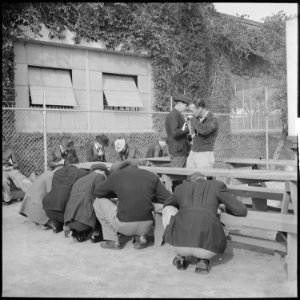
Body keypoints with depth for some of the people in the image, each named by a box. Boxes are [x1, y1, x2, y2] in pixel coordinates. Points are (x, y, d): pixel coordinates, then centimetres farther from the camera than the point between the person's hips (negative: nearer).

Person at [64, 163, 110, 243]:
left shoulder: (79, 181, 29)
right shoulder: (100, 176, 7)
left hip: (69, 222, 7)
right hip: (86, 220, -7)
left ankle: (76, 232, 12)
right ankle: (96, 234, 7)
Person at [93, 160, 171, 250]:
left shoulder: (115, 175, 1)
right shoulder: (152, 176, 5)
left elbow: (97, 192, 16)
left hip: (124, 225, -3)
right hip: (146, 226, 4)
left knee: (99, 201, 19)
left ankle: (115, 240, 18)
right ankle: (141, 236, 13)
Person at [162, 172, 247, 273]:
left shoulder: (180, 188, 28)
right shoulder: (217, 185, 20)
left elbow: (167, 205, 50)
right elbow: (242, 211, 21)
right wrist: (226, 207, 43)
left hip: (182, 242, 1)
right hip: (206, 247, 0)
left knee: (168, 209, 32)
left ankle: (180, 255, 21)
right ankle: (202, 258, 9)